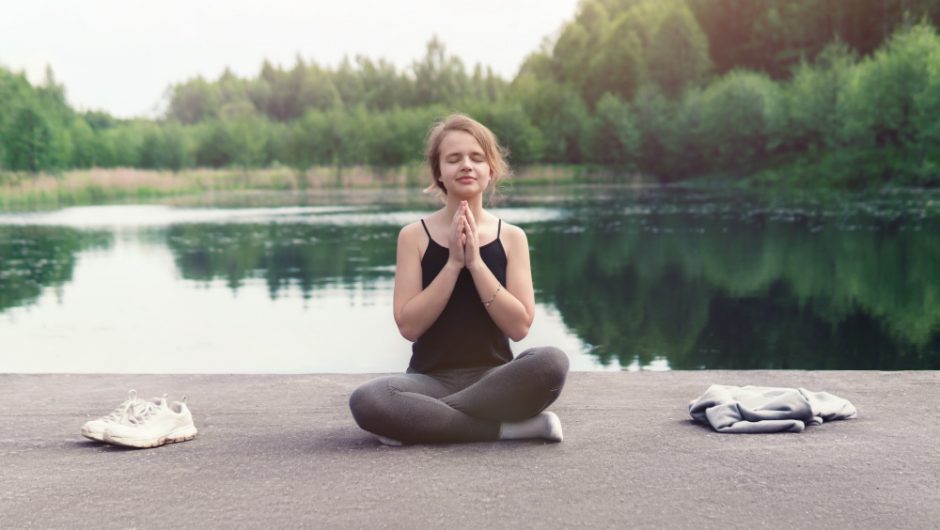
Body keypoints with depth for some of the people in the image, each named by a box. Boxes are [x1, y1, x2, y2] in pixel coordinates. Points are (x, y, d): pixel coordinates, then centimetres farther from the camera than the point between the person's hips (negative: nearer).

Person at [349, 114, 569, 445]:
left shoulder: (511, 237, 3)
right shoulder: (414, 236, 0)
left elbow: (519, 326, -7)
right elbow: (408, 325, -8)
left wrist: (475, 261, -14)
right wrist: (453, 262, -15)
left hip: (493, 378, 1)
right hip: (431, 379, 0)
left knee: (552, 362, -32)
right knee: (366, 401, -33)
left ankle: (420, 419, -21)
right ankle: (508, 427, -21)